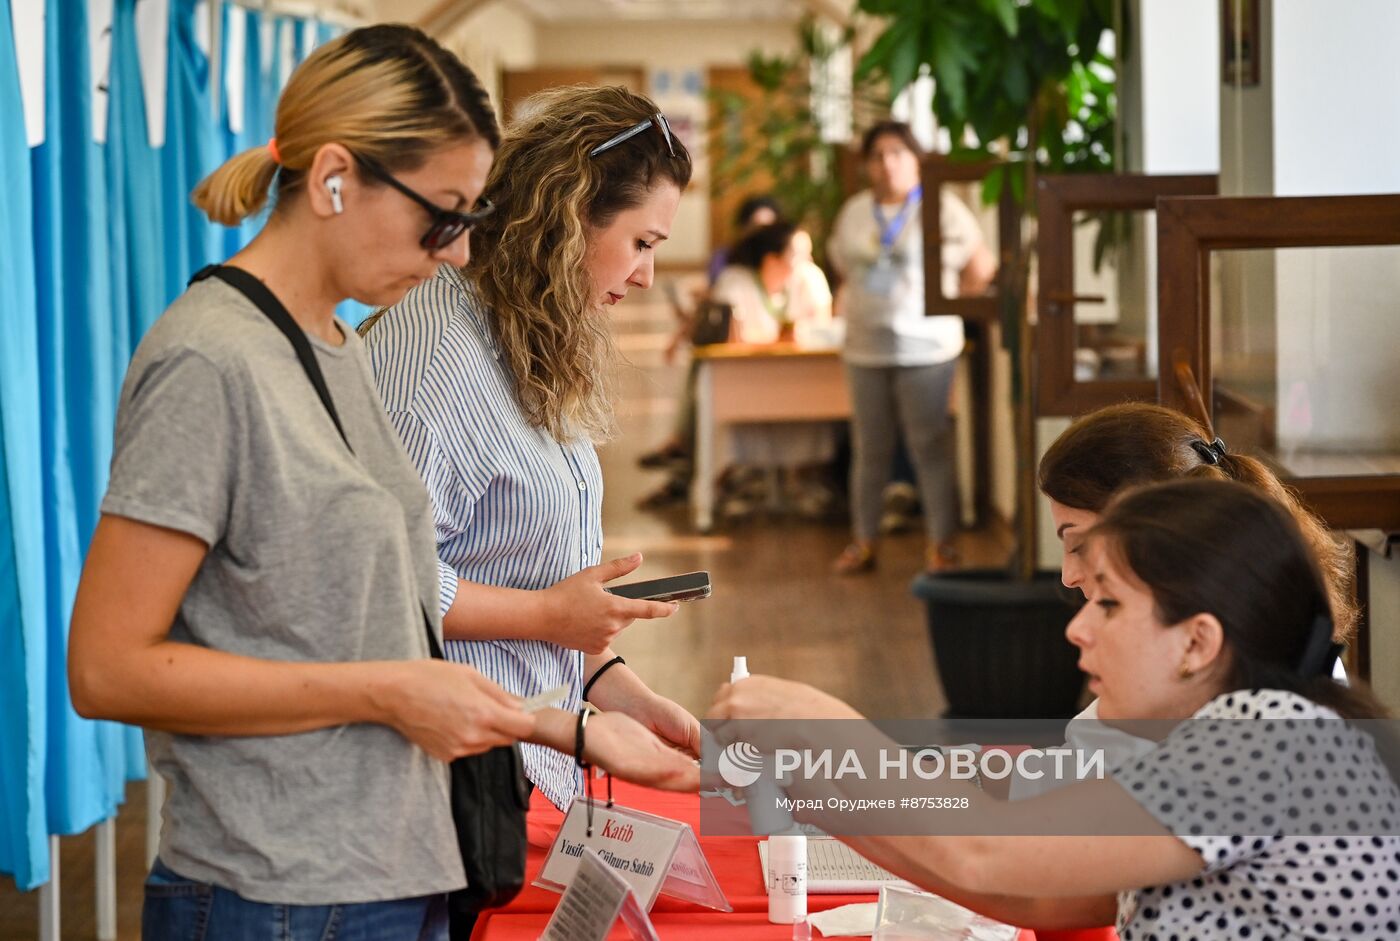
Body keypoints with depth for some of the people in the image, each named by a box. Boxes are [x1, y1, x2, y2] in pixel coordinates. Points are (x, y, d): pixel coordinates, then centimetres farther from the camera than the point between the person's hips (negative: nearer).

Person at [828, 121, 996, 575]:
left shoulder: (942, 209, -3)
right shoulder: (853, 212, 12)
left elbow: (981, 266, 2)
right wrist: (849, 304, 10)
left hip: (925, 348, -4)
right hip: (865, 348, 4)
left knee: (929, 445, -5)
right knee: (869, 448, 7)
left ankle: (940, 542, 2)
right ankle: (863, 541, 13)